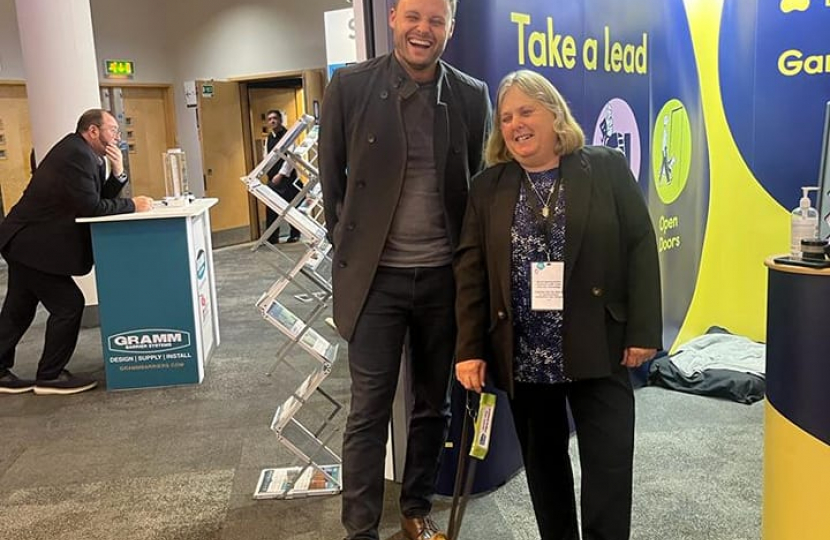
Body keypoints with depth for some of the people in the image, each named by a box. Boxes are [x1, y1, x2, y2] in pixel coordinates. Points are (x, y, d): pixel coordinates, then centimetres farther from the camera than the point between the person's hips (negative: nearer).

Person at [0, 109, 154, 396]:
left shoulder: (82, 154, 12)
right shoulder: (76, 154, -20)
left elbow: (102, 199, 9)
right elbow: (90, 207, -25)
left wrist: (117, 172, -4)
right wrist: (132, 205, -15)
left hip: (24, 242, 11)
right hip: (32, 245, -11)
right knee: (68, 304, -5)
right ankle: (50, 376, 6)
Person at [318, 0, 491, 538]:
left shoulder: (472, 95, 1)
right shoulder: (350, 85, -4)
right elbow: (331, 176, 4)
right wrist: (349, 243, 4)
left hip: (444, 275, 3)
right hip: (376, 275, -2)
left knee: (434, 405, 14)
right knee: (369, 411, 3)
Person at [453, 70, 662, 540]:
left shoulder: (607, 167, 1)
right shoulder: (488, 187, 6)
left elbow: (640, 248, -2)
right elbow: (471, 271, 2)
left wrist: (643, 331, -7)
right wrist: (470, 348, -3)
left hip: (597, 348, -2)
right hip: (523, 355, 2)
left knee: (609, 461, 3)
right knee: (542, 459, 14)